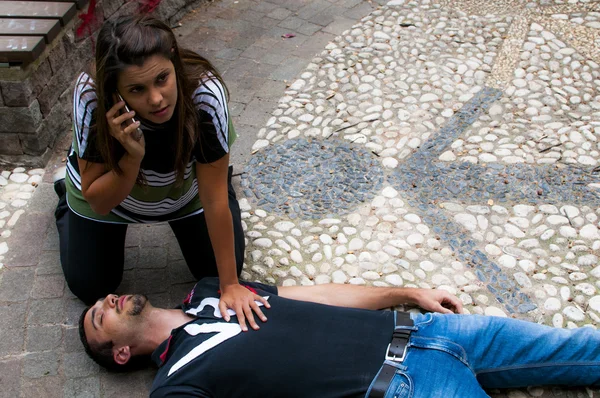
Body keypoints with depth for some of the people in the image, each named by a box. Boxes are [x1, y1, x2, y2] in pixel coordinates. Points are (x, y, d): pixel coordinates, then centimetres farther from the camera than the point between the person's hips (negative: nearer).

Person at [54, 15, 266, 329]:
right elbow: (99, 202, -27)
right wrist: (133, 157, -45)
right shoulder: (91, 97, -38)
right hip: (107, 189, 0)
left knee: (218, 271, 7)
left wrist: (230, 284, -25)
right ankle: (67, 202, 35)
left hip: (185, 187, 0)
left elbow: (214, 199, -30)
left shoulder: (205, 92, -40)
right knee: (90, 289, 10)